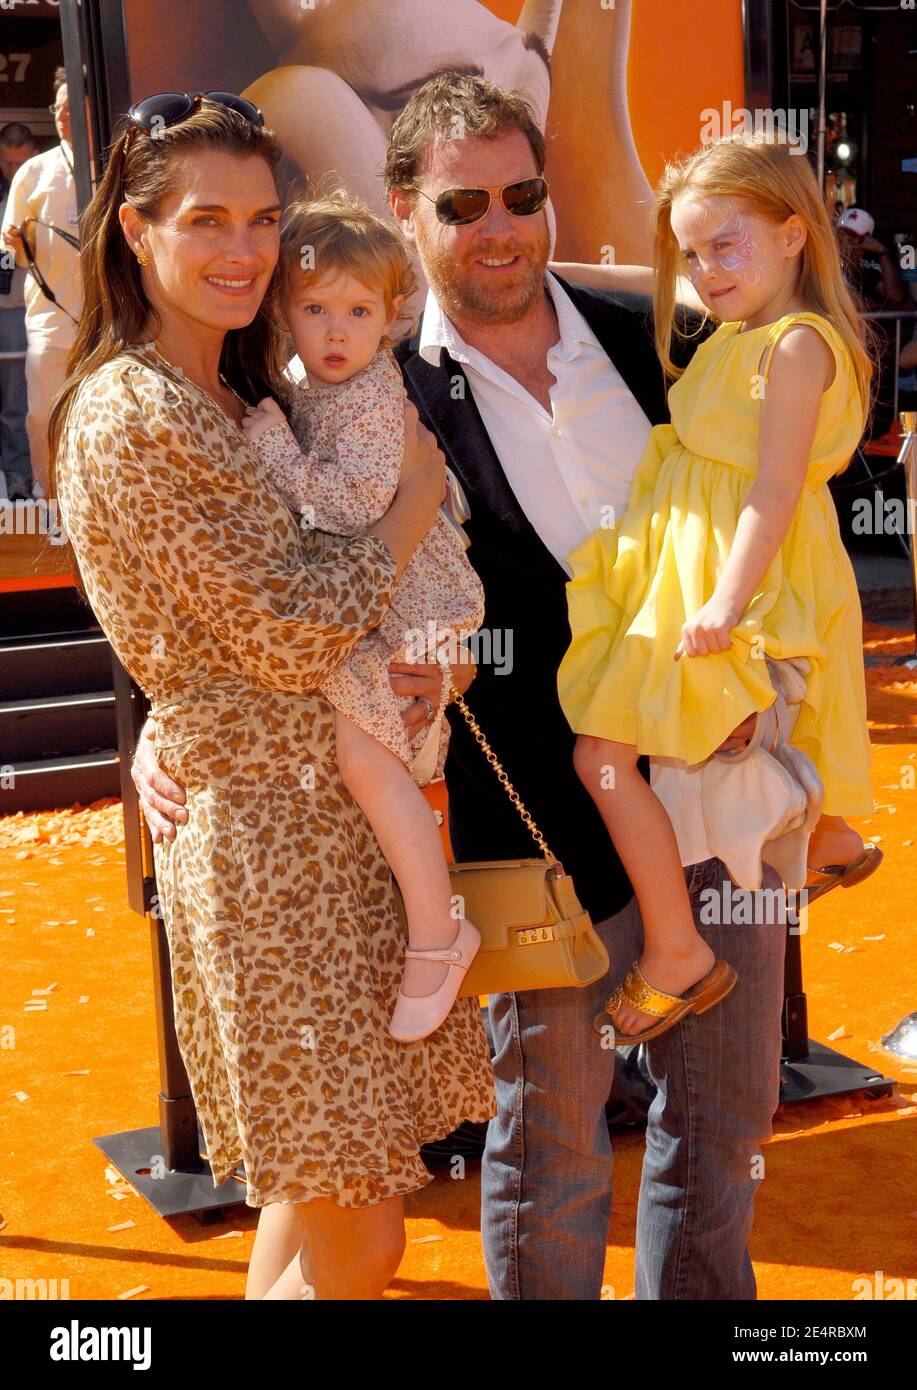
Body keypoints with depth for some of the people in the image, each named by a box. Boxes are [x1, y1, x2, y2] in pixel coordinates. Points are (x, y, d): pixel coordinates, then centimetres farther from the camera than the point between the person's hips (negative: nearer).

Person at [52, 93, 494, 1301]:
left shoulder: (231, 397, 13)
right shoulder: (132, 414, -17)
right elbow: (290, 636, -19)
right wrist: (416, 502, -7)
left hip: (328, 816, 9)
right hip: (265, 840, -9)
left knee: (317, 1193, 19)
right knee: (357, 1240, 1)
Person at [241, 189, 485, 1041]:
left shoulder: (372, 397, -20)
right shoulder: (307, 388, 9)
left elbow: (350, 506, -30)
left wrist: (268, 439, -23)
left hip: (399, 605, -10)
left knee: (359, 748, -15)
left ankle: (435, 932, -6)